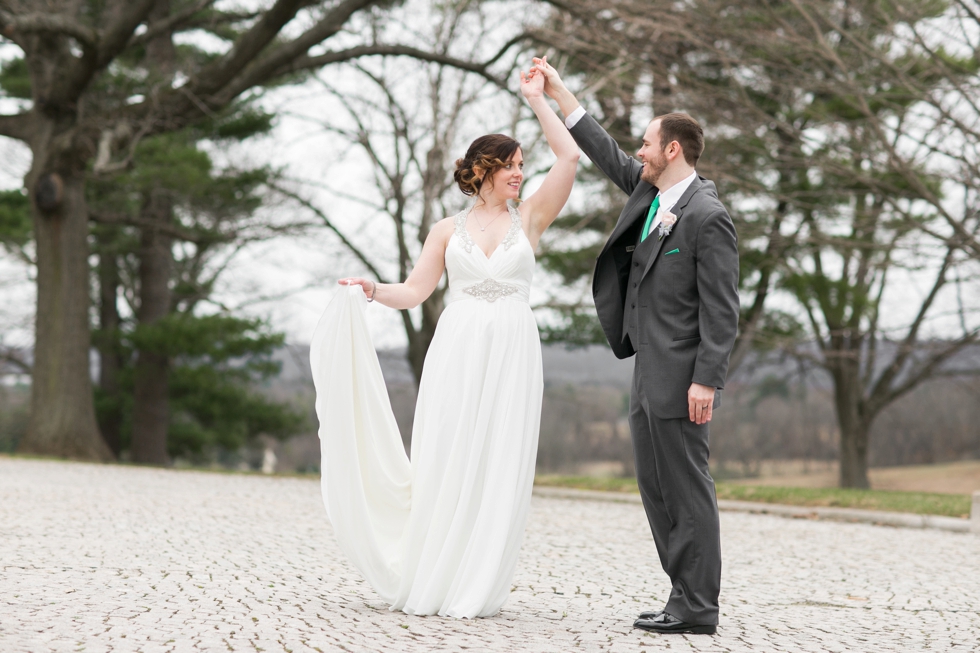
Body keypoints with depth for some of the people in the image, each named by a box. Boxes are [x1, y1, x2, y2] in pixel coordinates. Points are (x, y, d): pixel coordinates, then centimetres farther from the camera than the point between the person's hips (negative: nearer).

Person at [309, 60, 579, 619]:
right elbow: (415, 290, 9)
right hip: (457, 350, 0)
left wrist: (538, 99, 4)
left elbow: (570, 156, -1)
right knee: (445, 462, -3)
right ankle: (426, 583, 4)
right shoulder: (448, 230, 11)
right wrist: (372, 290, -9)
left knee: (500, 468, -2)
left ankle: (477, 589, 2)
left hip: (512, 352, 0)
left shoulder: (530, 218, 8)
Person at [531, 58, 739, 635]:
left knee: (686, 488, -7)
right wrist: (559, 94, 27)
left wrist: (706, 381, -21)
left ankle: (698, 608, -2)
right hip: (649, 372, 10)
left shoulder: (708, 217, -14)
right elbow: (610, 157, 26)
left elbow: (721, 309, -17)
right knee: (656, 488, 11)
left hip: (681, 375, -10)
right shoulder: (652, 193, 12)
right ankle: (687, 596, 16)